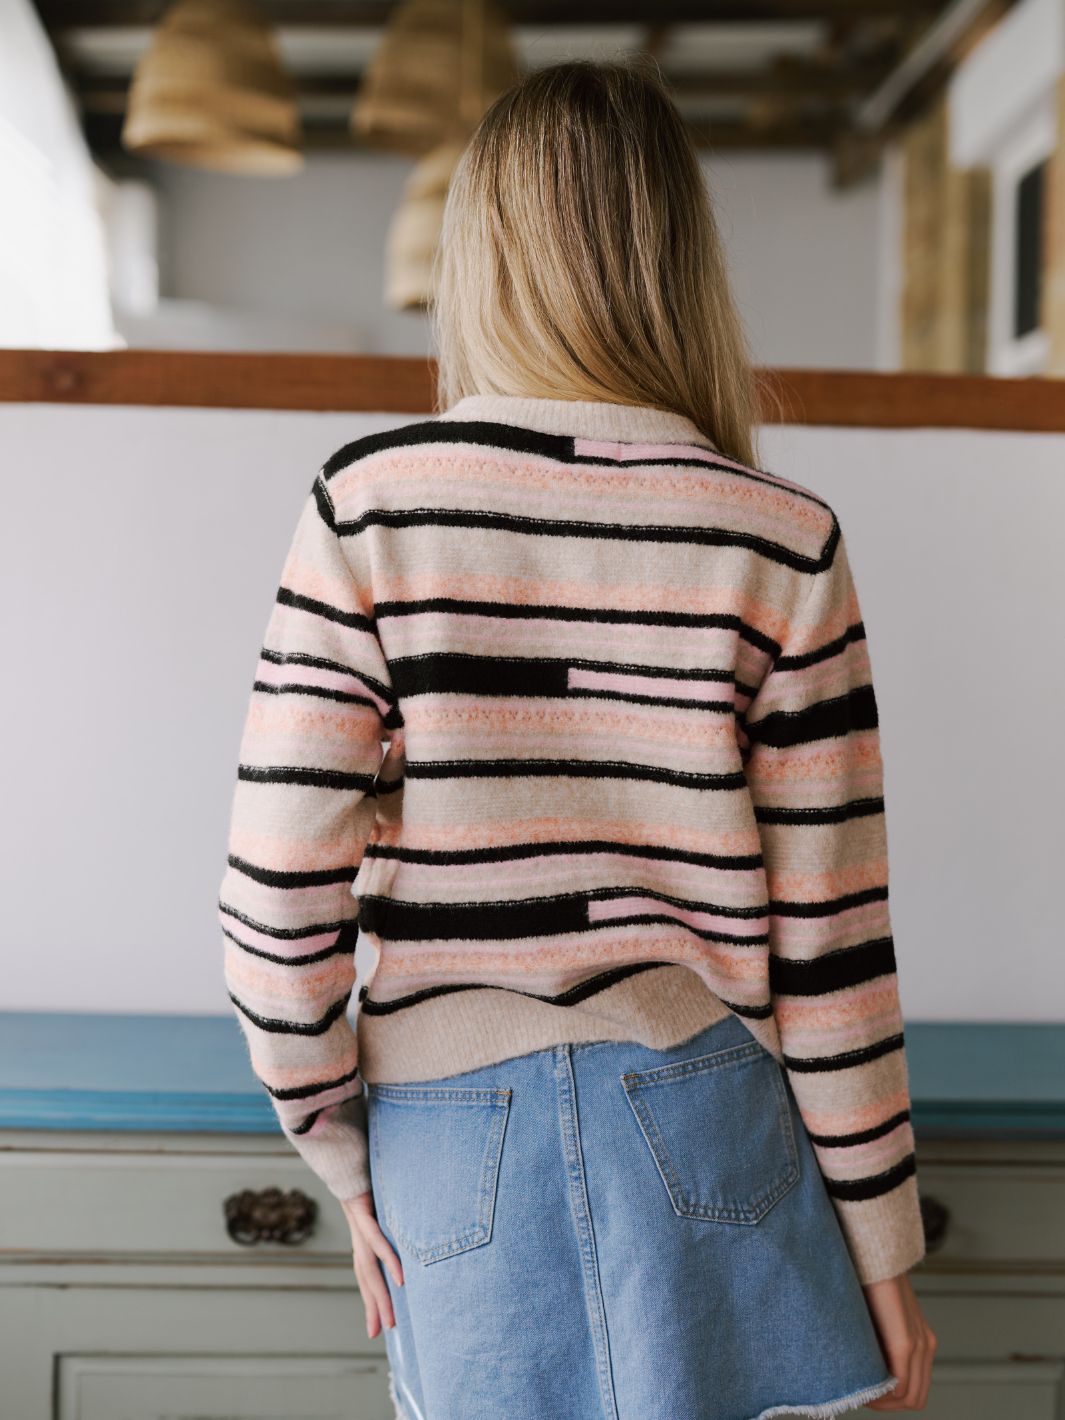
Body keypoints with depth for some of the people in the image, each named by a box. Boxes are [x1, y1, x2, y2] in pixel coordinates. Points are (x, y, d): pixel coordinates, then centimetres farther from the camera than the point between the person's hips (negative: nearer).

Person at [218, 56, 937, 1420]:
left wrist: (340, 1154, 5)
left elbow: (279, 895, -10)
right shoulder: (779, 540, -7)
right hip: (708, 1113, -1)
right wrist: (883, 1252, 6)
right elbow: (829, 937, -5)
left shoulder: (367, 505, -8)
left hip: (453, 1119, 1)